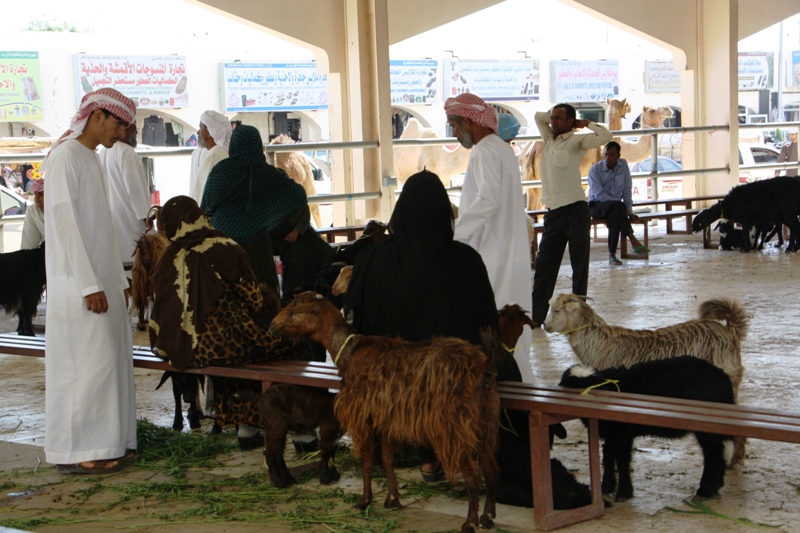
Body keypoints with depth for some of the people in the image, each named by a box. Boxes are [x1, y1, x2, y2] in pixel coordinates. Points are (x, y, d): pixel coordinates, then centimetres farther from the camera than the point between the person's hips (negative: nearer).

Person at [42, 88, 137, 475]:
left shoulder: (90, 159, 16)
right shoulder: (65, 157, -13)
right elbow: (66, 222, -19)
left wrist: (117, 279, 17)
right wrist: (89, 285, -21)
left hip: (102, 278, 9)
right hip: (77, 282, -9)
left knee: (109, 357, 10)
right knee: (85, 360, -8)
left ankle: (107, 440, 17)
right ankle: (75, 452, -2)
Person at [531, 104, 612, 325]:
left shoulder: (576, 142, -2)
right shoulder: (549, 139, 18)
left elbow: (605, 136, -17)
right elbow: (538, 116, 33)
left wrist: (585, 123, -3)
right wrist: (554, 117, 19)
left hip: (574, 210, -7)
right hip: (553, 213, 7)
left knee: (579, 265, 1)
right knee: (544, 265, 5)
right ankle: (536, 315, 8)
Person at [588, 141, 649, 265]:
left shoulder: (623, 165, 4)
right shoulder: (595, 169, -8)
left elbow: (627, 190, 6)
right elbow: (598, 194, -17)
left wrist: (629, 210, -3)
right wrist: (623, 208, -23)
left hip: (615, 207, 3)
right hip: (597, 206, -3)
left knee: (614, 217, -36)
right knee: (618, 206, -36)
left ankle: (612, 255, -35)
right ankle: (633, 241, -42)